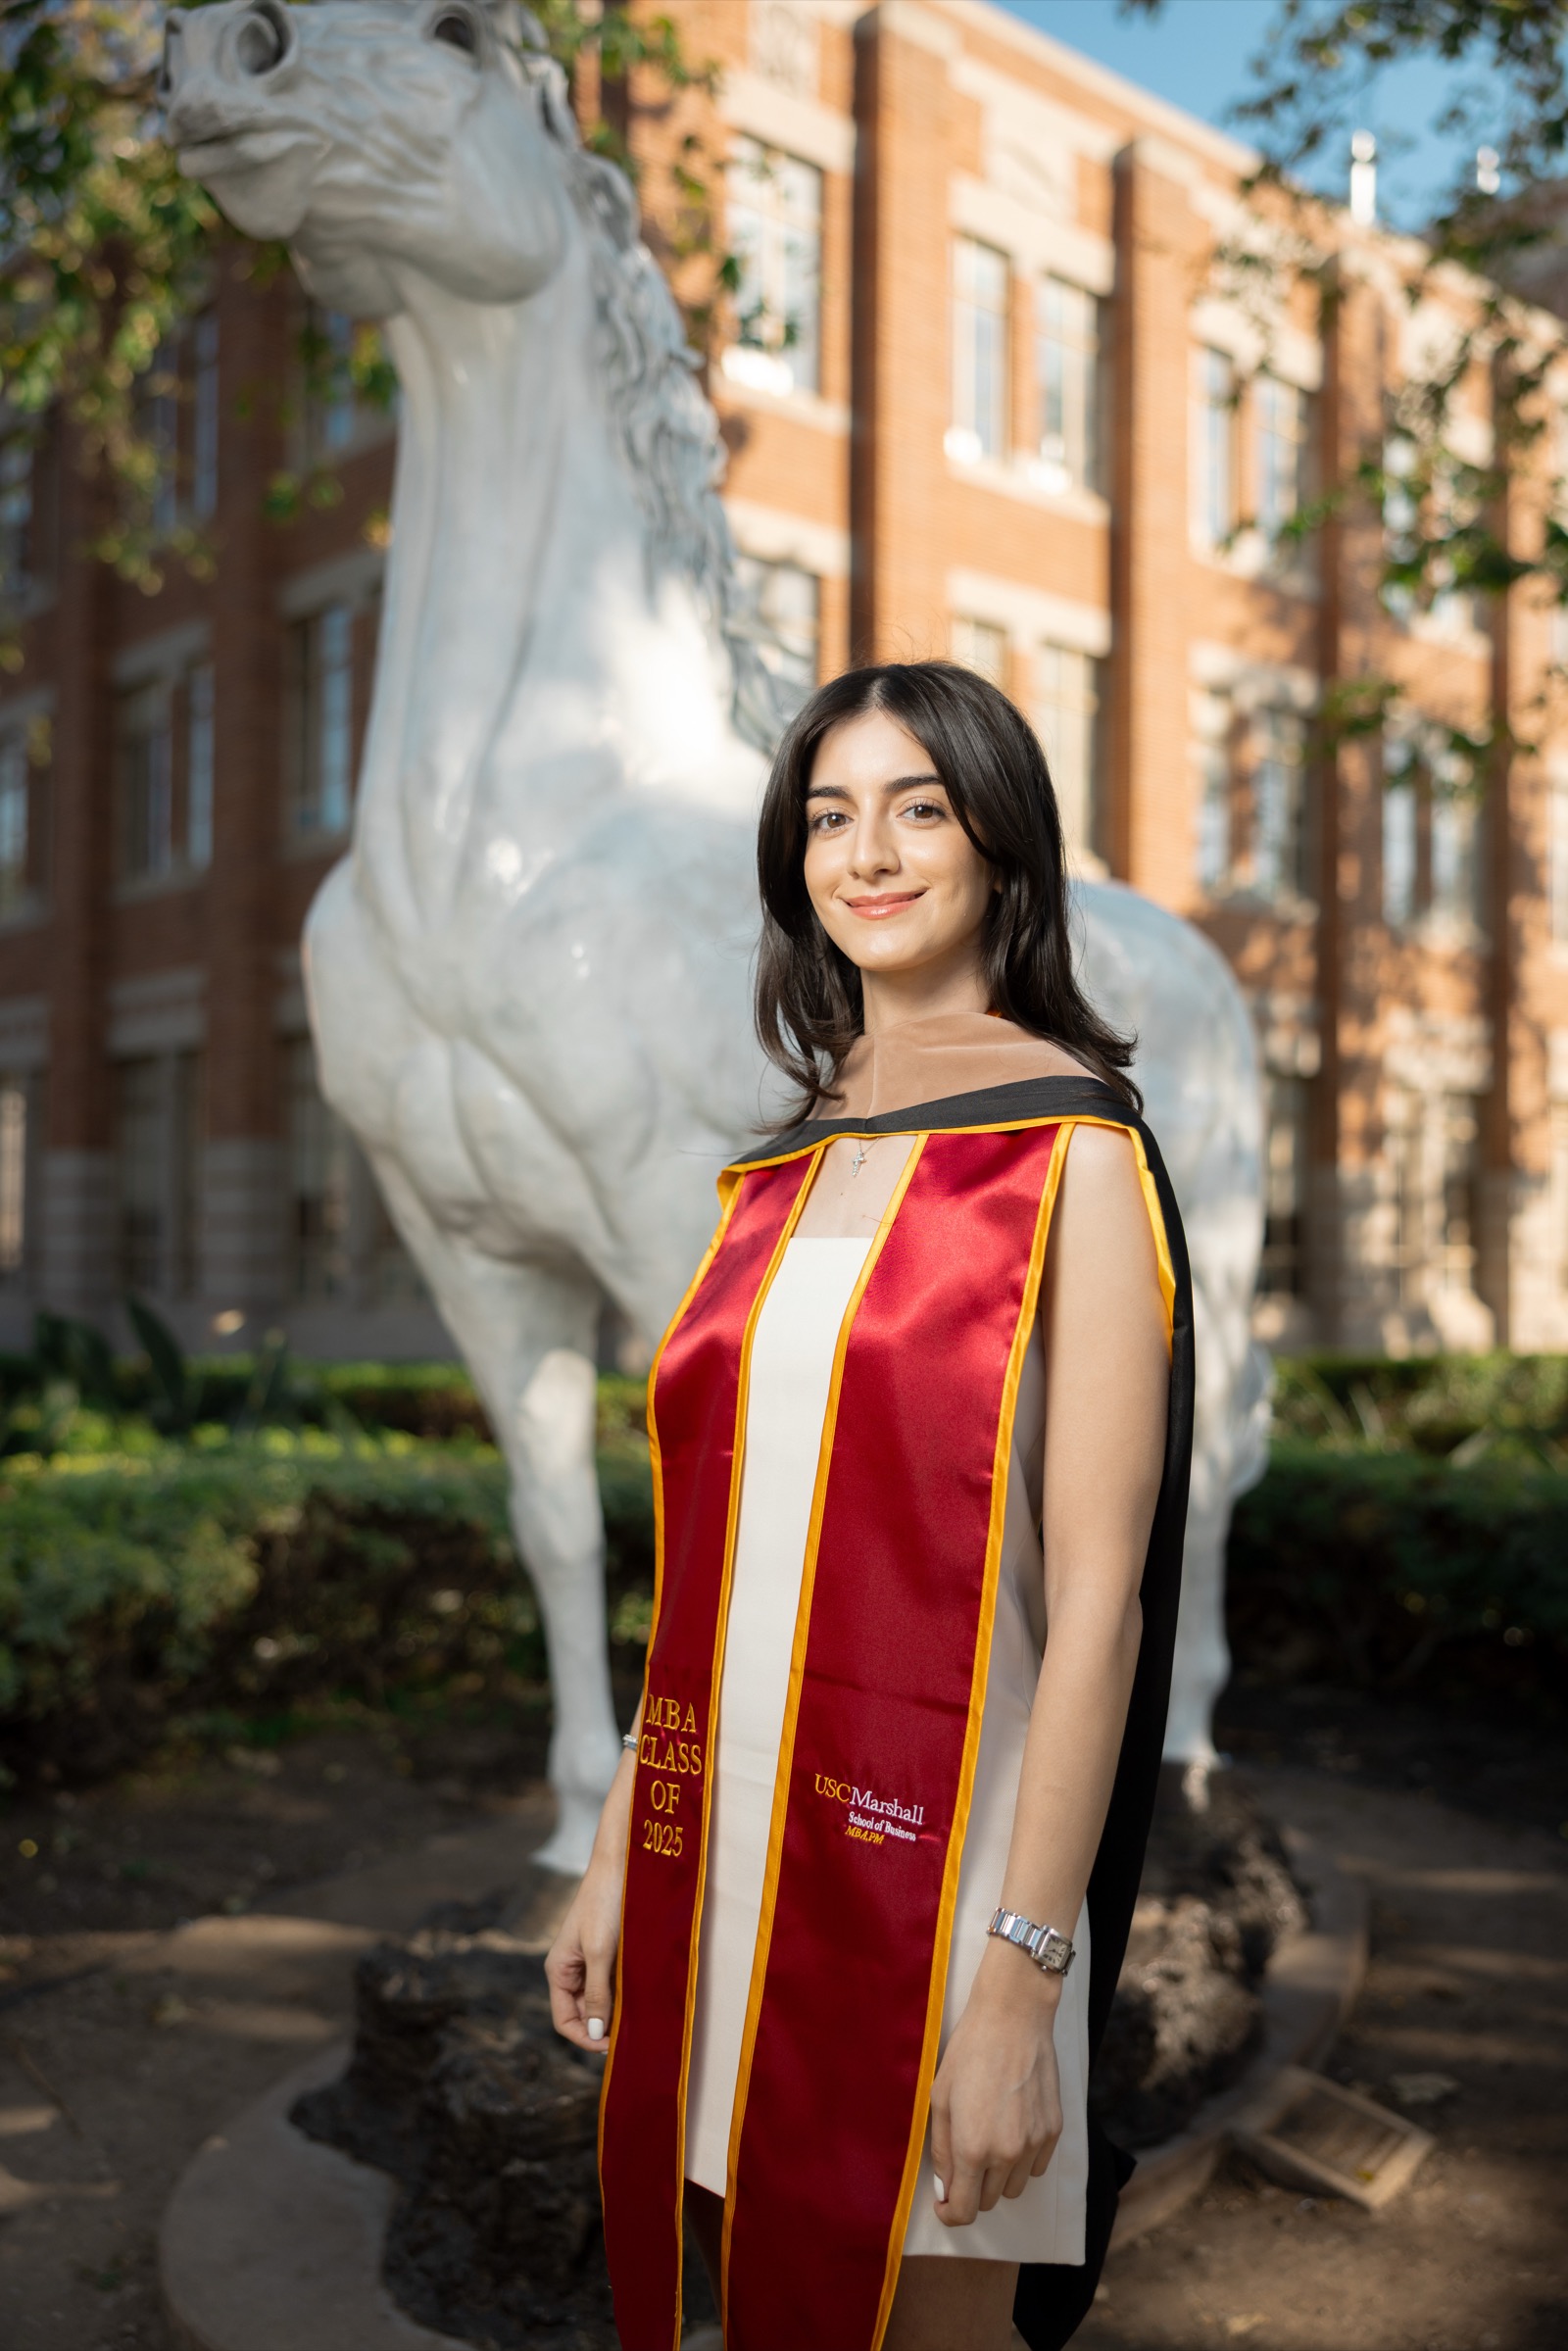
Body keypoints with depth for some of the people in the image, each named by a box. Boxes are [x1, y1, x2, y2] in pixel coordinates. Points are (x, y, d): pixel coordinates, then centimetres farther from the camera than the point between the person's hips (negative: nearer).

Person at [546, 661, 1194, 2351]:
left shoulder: (1074, 1154, -9)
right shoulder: (786, 1164, 10)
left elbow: (1096, 1598, -15)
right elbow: (713, 1562, 11)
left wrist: (1019, 1986, -17)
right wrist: (621, 1856, 11)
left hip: (927, 1849, -6)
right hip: (731, 1845, 6)